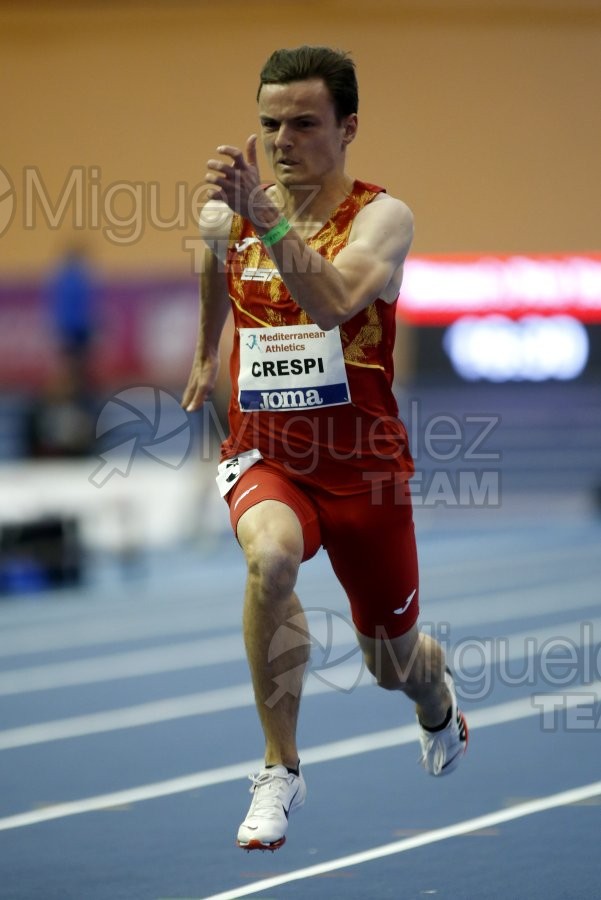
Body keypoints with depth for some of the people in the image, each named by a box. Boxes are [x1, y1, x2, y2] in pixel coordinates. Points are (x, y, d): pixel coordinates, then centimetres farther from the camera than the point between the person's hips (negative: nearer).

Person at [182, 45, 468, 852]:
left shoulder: (381, 218, -15)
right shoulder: (228, 220, -2)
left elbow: (335, 301, -36)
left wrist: (268, 218, -45)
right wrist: (206, 352, 36)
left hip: (364, 465, -1)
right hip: (265, 457, 1)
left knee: (393, 662, 14)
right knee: (270, 557, -35)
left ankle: (437, 693, 56)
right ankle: (280, 770, -22)